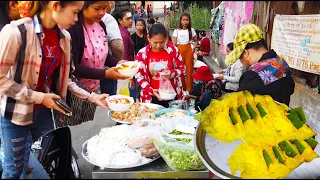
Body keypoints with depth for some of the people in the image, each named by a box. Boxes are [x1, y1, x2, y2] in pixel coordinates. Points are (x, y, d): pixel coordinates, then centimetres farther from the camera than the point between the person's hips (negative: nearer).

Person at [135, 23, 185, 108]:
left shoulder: (173, 50, -5)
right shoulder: (142, 54, -6)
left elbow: (181, 68, 5)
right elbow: (138, 75, -2)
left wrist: (172, 73, -16)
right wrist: (151, 90, -14)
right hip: (152, 97, -1)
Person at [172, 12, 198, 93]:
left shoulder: (191, 30, 4)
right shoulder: (176, 31, 0)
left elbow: (196, 41, 14)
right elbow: (174, 44, 1)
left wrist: (193, 48, -2)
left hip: (188, 50, 1)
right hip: (179, 50, 0)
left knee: (189, 70, 2)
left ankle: (189, 89, 14)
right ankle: (181, 88, 19)